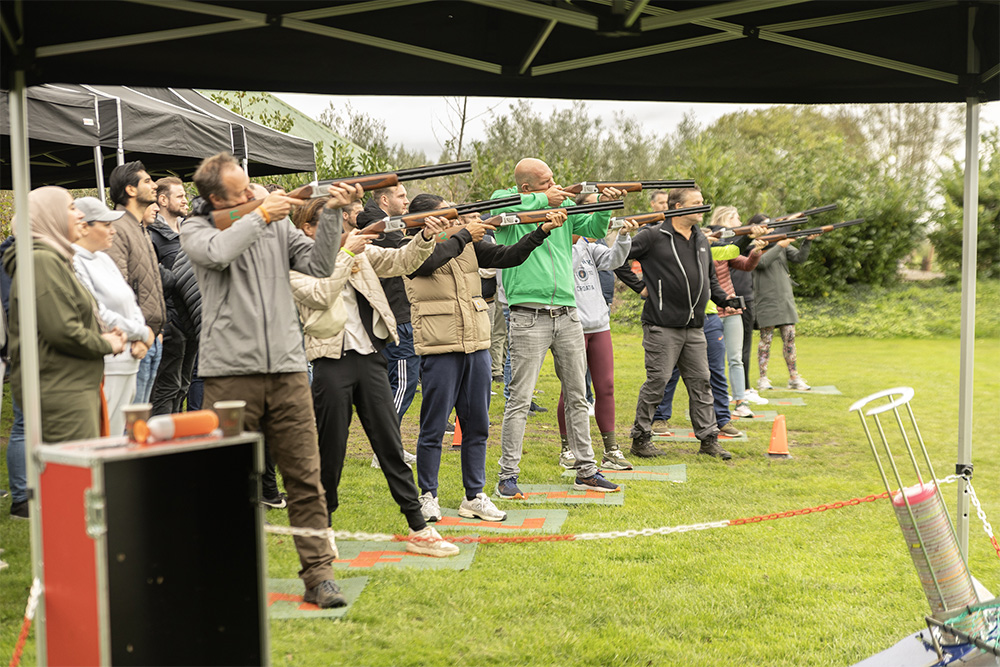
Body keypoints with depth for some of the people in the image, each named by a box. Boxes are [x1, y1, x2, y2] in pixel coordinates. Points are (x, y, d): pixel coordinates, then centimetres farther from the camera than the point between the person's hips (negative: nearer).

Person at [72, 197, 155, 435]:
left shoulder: (103, 259, 16)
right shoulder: (73, 263, -12)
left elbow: (130, 301, 19)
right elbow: (98, 316, -17)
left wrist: (141, 341, 2)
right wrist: (142, 333, -6)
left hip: (128, 363, 9)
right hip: (104, 368, -9)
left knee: (117, 435, 12)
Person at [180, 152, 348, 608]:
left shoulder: (277, 223, 13)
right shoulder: (196, 229, 3)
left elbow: (319, 265, 4)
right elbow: (220, 253, -20)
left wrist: (331, 214, -7)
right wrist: (260, 214, -10)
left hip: (287, 368, 3)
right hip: (230, 371, -3)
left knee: (305, 476, 1)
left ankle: (318, 574, 6)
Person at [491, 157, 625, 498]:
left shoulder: (563, 204, 12)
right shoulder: (506, 200, 0)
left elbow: (594, 228, 9)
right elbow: (500, 206, -22)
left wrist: (604, 206, -9)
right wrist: (544, 199, -22)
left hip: (568, 315, 5)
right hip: (529, 317, -5)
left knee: (577, 396, 11)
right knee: (520, 399, -4)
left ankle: (586, 471, 20)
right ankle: (508, 476, 5)